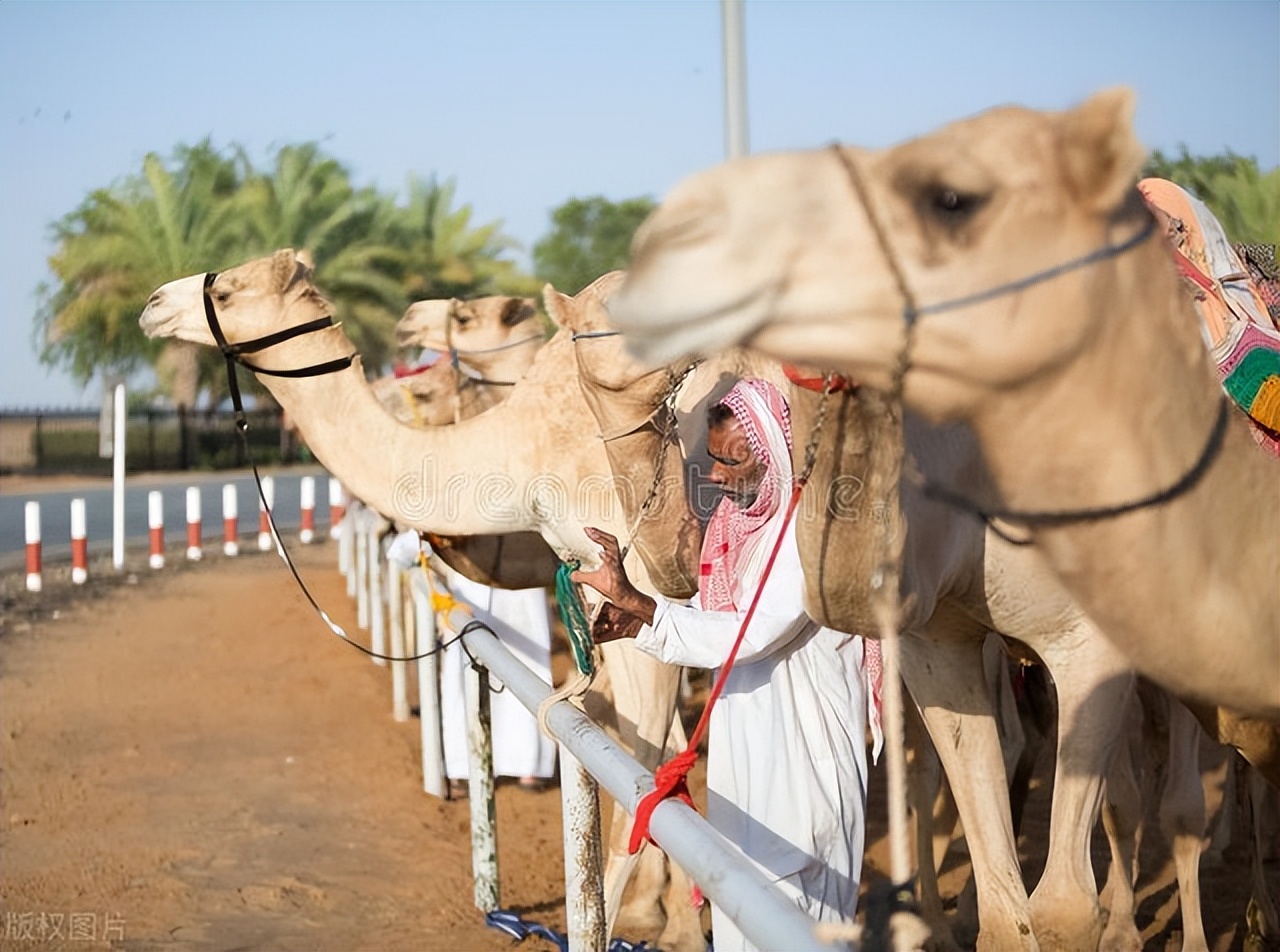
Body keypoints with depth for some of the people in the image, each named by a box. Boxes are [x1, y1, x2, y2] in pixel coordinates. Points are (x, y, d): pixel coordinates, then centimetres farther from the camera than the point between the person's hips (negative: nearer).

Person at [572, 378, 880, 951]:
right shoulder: (735, 516, 6)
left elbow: (745, 635, -27)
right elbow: (711, 616, 13)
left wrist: (631, 598, -28)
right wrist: (636, 623, -5)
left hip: (798, 754, -8)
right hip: (743, 747, 8)